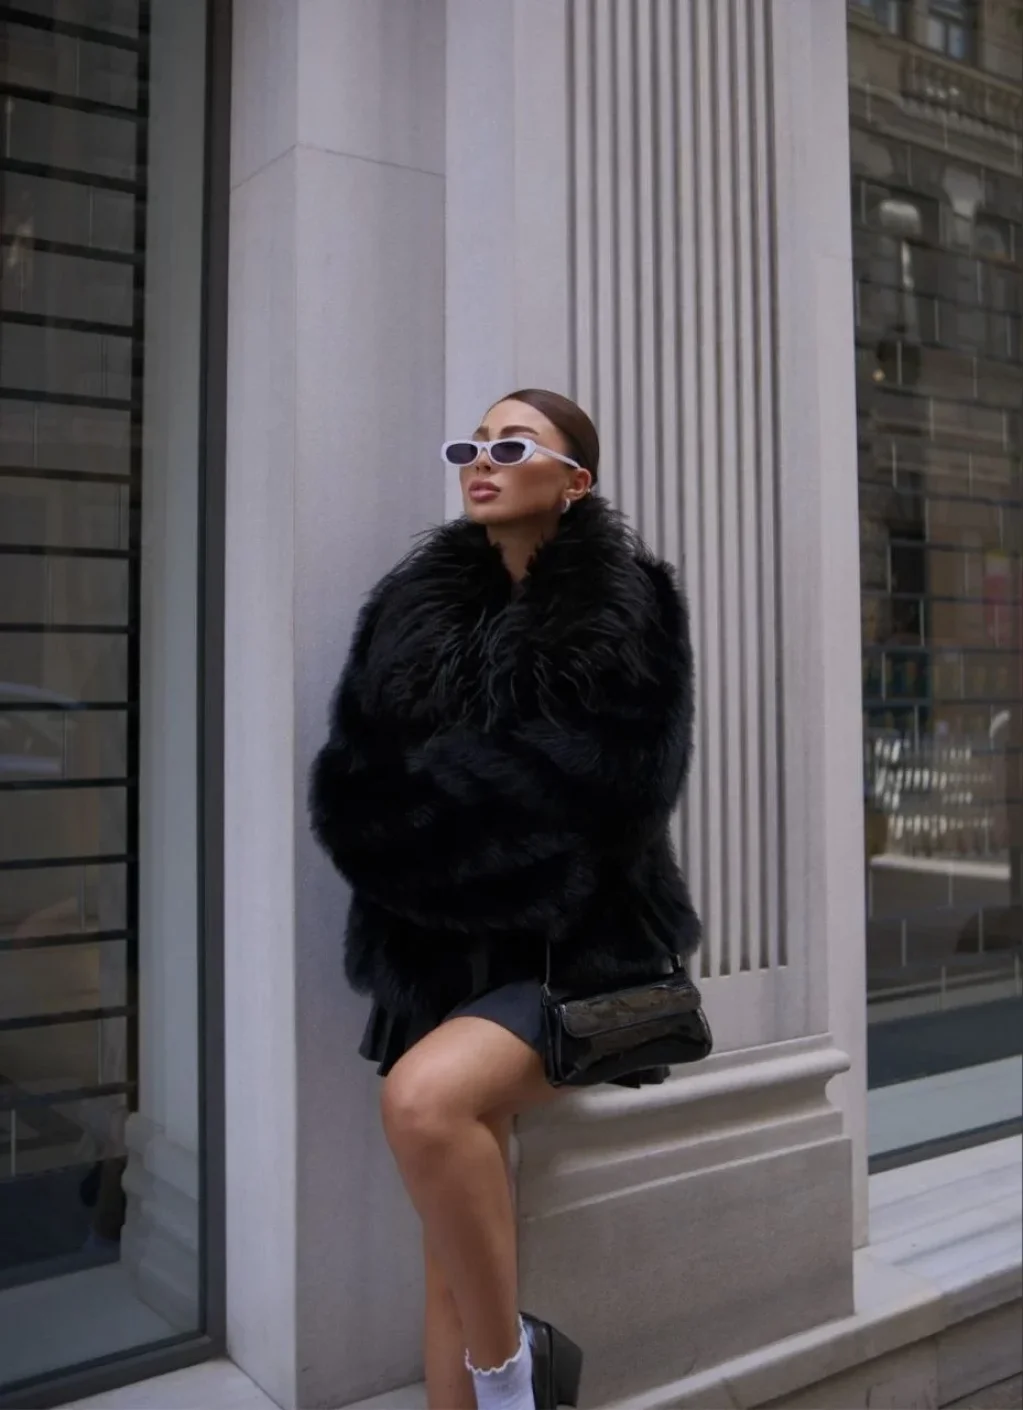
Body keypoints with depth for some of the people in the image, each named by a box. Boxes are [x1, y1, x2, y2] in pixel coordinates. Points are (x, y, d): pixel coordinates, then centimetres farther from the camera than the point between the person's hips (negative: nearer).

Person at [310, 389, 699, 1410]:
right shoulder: (414, 606, 9)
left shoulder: (628, 612, -3)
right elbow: (349, 787, 4)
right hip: (443, 956, 4)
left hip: (574, 952, -4)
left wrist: (427, 802, -8)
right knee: (451, 1259, -1)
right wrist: (460, 823, -12)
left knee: (425, 1098, -29)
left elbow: (592, 799, -14)